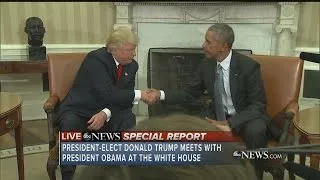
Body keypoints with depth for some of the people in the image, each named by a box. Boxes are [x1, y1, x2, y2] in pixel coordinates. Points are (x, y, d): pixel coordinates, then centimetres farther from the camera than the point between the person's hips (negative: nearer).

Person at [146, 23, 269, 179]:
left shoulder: (249, 66, -20)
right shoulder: (207, 64, -5)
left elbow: (258, 106, -19)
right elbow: (190, 93, 3)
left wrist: (230, 124, -32)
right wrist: (161, 94, -13)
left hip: (246, 117, -4)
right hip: (218, 115, 5)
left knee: (255, 131, -36)